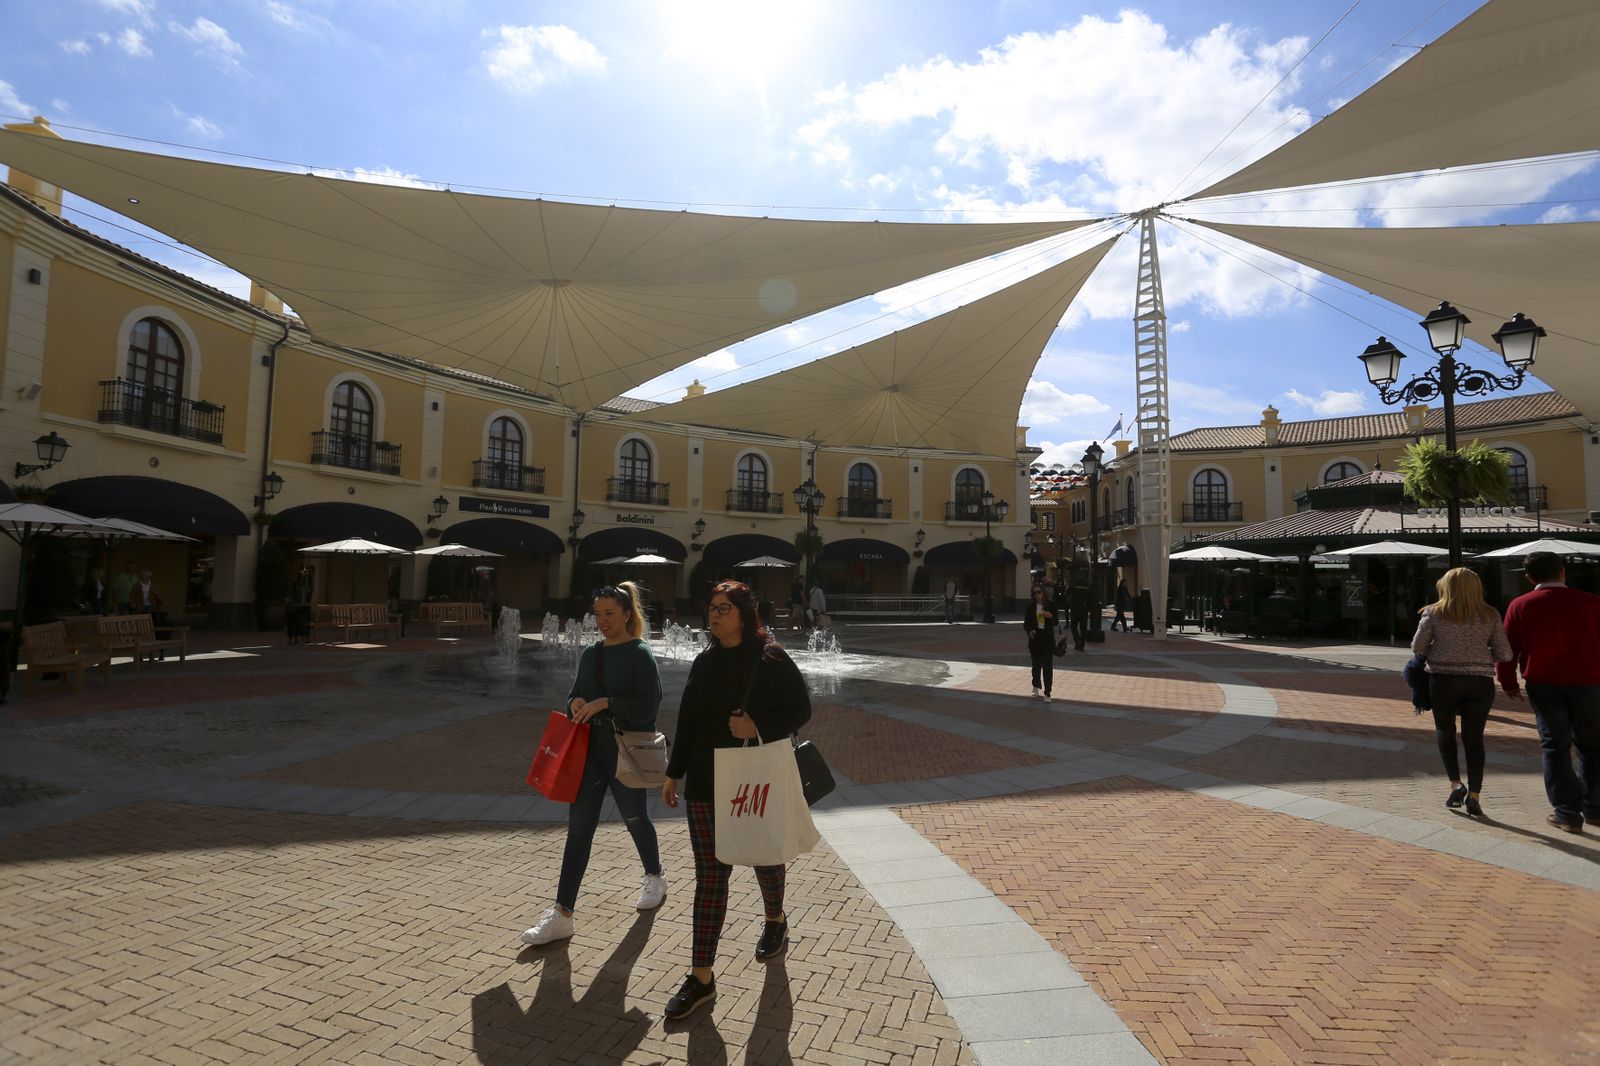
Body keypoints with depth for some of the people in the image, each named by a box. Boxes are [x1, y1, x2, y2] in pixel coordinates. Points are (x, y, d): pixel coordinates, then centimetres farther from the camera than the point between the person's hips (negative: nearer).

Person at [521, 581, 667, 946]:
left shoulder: (640, 655, -11)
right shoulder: (591, 654, 8)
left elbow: (649, 706, -18)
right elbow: (576, 693, 18)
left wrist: (604, 704, -24)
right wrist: (576, 702, -6)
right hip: (591, 749, 5)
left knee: (635, 819, 13)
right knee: (578, 826, 3)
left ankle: (655, 878, 40)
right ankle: (563, 914, 9)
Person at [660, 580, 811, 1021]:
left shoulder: (771, 661, -13)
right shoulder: (704, 662, 2)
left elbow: (800, 710, -10)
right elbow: (687, 721, 8)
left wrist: (758, 727, -25)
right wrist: (673, 773, 10)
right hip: (705, 784, 4)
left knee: (763, 858, 18)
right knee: (709, 876, 6)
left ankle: (776, 920, 49)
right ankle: (702, 977, 14)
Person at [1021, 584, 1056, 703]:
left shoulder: (1050, 606, 1)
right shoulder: (1030, 607, 3)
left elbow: (1055, 623, 4)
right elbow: (1026, 624, 4)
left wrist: (1051, 617, -18)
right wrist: (1030, 631, -17)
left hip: (1048, 638, -1)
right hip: (1035, 638, 1)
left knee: (1048, 666, -5)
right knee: (1036, 664, 12)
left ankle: (1047, 693, -1)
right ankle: (1036, 687, 36)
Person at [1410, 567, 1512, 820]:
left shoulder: (1434, 613, -4)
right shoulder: (1489, 615, 2)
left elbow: (1417, 648, -3)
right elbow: (1504, 654, 4)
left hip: (1444, 680, -2)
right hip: (1480, 682, 2)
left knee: (1444, 728, 17)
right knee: (1474, 737, 9)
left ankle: (1456, 784, 5)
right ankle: (1474, 795, 6)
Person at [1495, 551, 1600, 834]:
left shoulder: (1520, 606, -5)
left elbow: (1509, 648, -1)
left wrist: (1509, 683, 11)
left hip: (1543, 685, -1)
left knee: (1555, 746, 7)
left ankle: (1567, 812, 6)